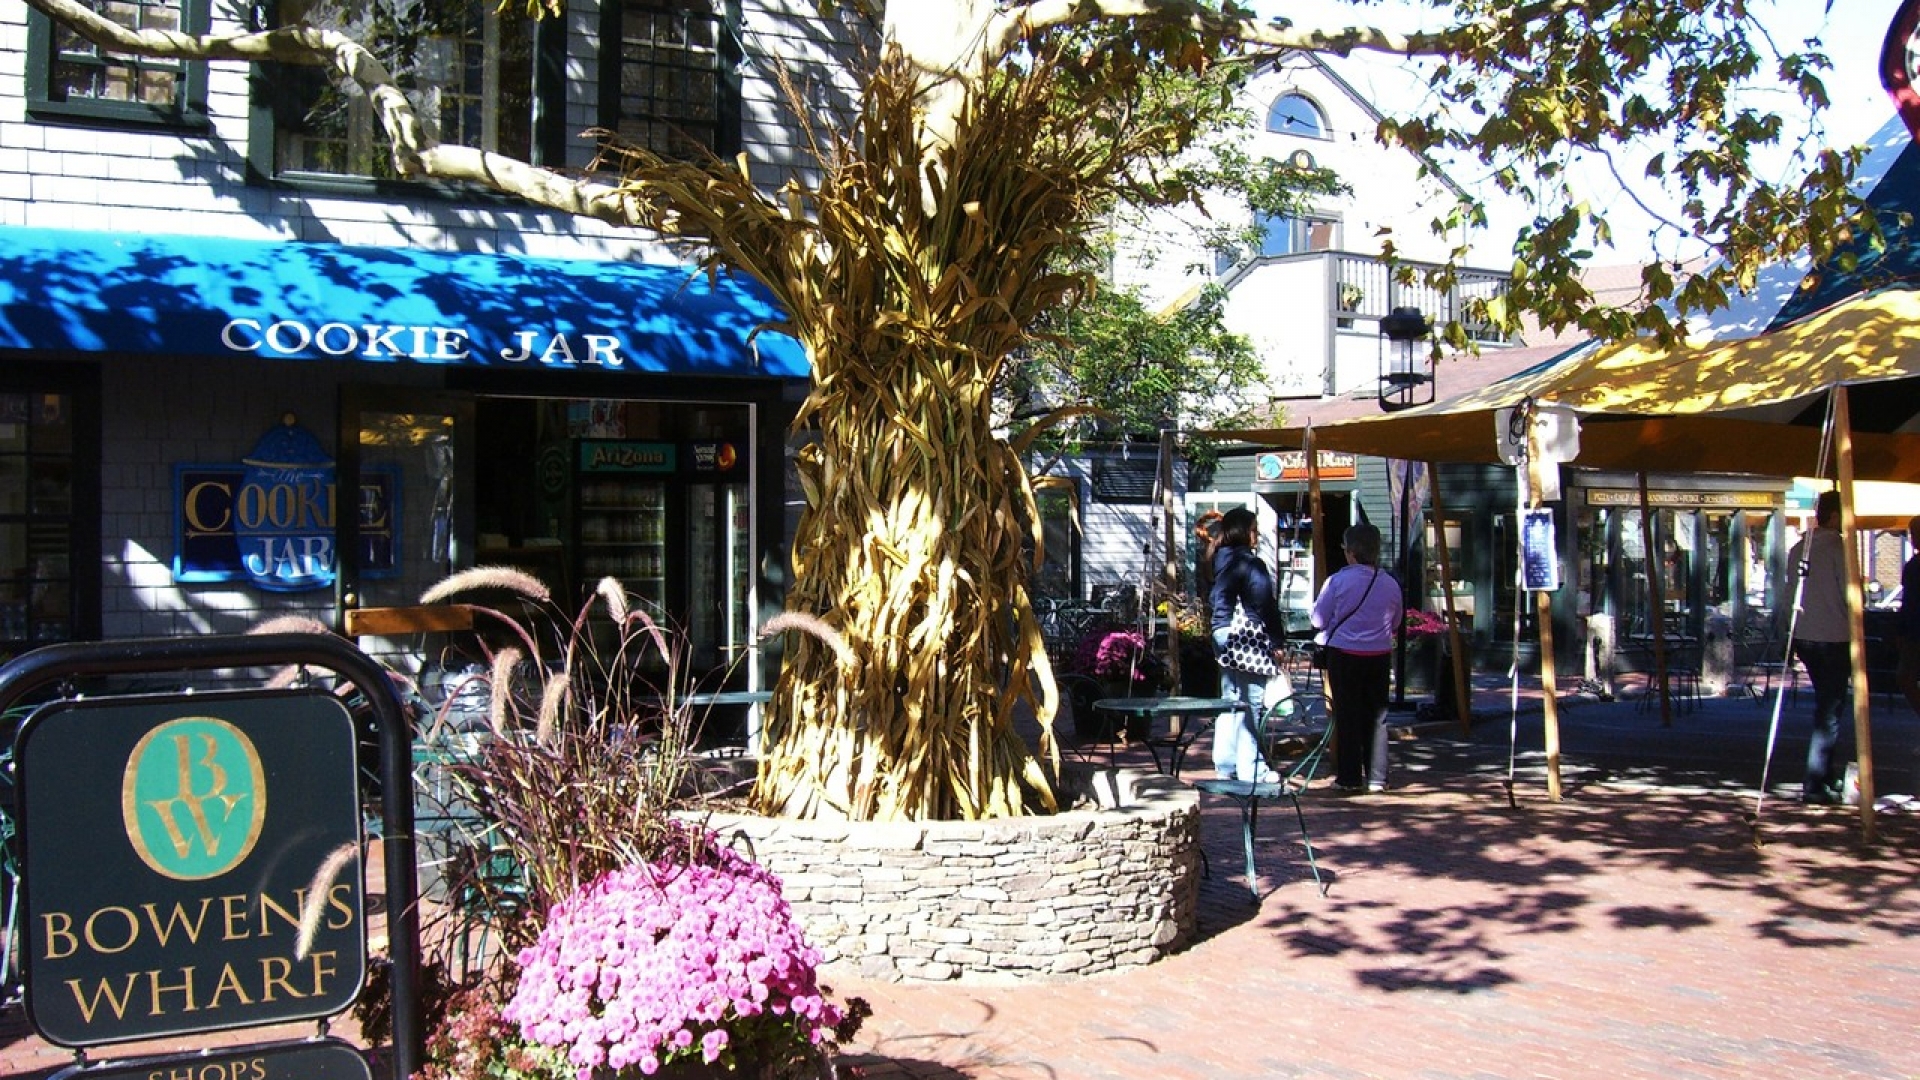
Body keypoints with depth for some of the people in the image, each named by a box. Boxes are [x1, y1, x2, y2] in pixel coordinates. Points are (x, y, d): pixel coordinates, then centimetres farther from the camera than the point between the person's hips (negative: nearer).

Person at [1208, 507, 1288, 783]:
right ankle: (1250, 769, 0)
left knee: (1229, 700, 14)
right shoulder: (1250, 564, -15)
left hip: (1221, 634, 9)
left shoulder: (1220, 561, 12)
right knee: (1250, 703, -3)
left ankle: (1226, 765, 20)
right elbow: (1264, 605, -17)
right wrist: (1276, 641, -14)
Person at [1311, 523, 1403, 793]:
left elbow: (1318, 620, -4)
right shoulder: (1391, 584, 0)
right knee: (1377, 716, 10)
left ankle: (1349, 778, 8)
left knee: (1347, 715, 4)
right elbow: (1396, 623, 13)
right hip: (1380, 656, 3)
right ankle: (1376, 778, 12)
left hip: (1344, 654, -3)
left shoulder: (1338, 581, -12)